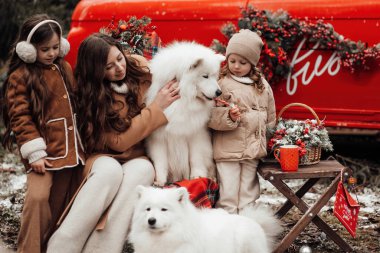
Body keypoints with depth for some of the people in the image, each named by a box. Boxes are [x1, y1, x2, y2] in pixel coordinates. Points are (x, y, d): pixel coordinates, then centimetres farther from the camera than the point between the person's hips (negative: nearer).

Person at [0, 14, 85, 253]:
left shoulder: (64, 68, 13)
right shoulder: (19, 77, -5)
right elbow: (20, 117, -10)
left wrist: (79, 143, 19)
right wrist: (34, 153, -17)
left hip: (71, 148, 6)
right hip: (44, 150, -6)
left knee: (63, 202, 10)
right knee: (38, 197, -20)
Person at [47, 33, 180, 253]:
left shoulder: (139, 67, 0)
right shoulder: (93, 95, -11)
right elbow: (119, 142, -16)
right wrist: (157, 107, -19)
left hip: (139, 159, 3)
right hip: (105, 157, -2)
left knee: (142, 169, -35)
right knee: (110, 170, -39)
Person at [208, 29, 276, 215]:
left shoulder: (263, 86, 10)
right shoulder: (221, 83, -4)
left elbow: (270, 118, 17)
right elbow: (211, 116, -10)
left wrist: (263, 140, 13)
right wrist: (229, 116, -25)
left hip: (253, 149, 4)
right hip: (227, 149, -4)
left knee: (248, 193, 12)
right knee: (228, 193, -1)